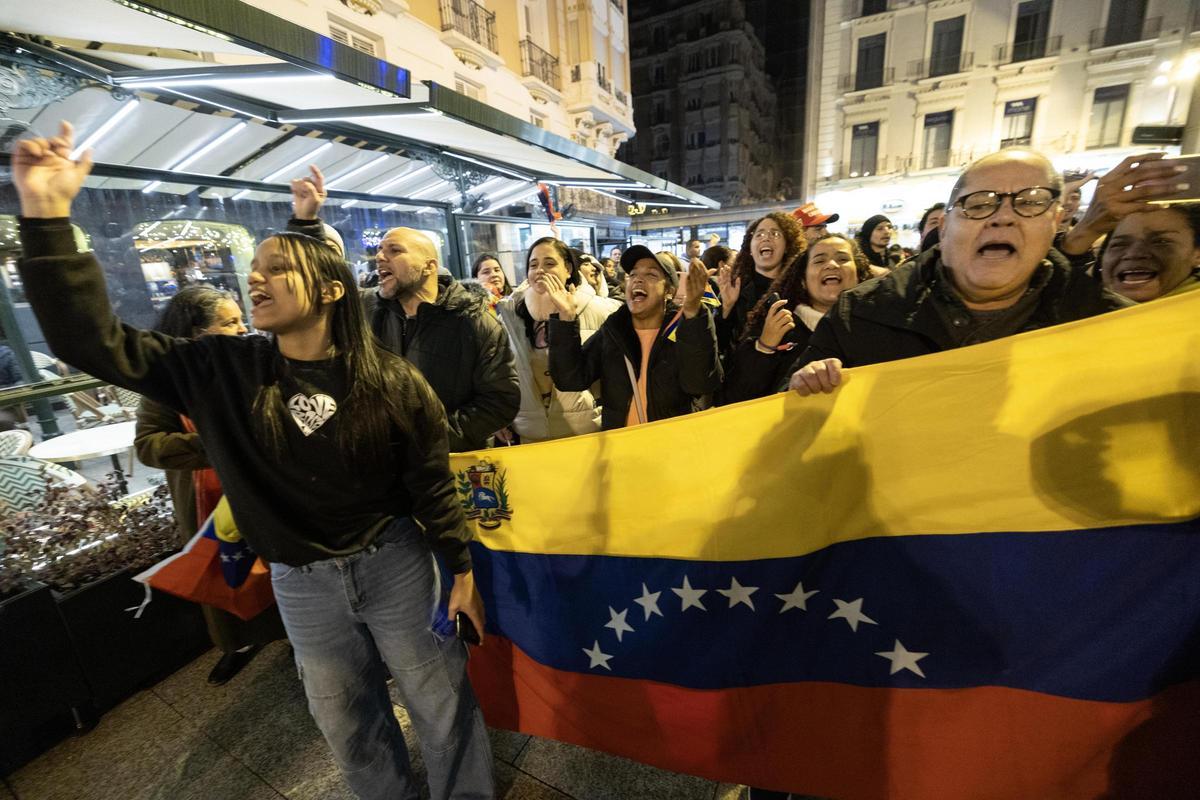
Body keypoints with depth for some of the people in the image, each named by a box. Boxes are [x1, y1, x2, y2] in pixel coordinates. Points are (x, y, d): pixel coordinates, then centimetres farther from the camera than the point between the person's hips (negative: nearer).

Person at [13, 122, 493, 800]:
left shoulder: (392, 381, -14)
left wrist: (462, 567, -5)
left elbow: (432, 482, -9)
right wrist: (47, 215, -19)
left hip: (395, 564, -2)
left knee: (442, 702, 17)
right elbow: (92, 340, -12)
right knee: (348, 720, 25)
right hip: (302, 583, 3)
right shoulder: (221, 372, -5)